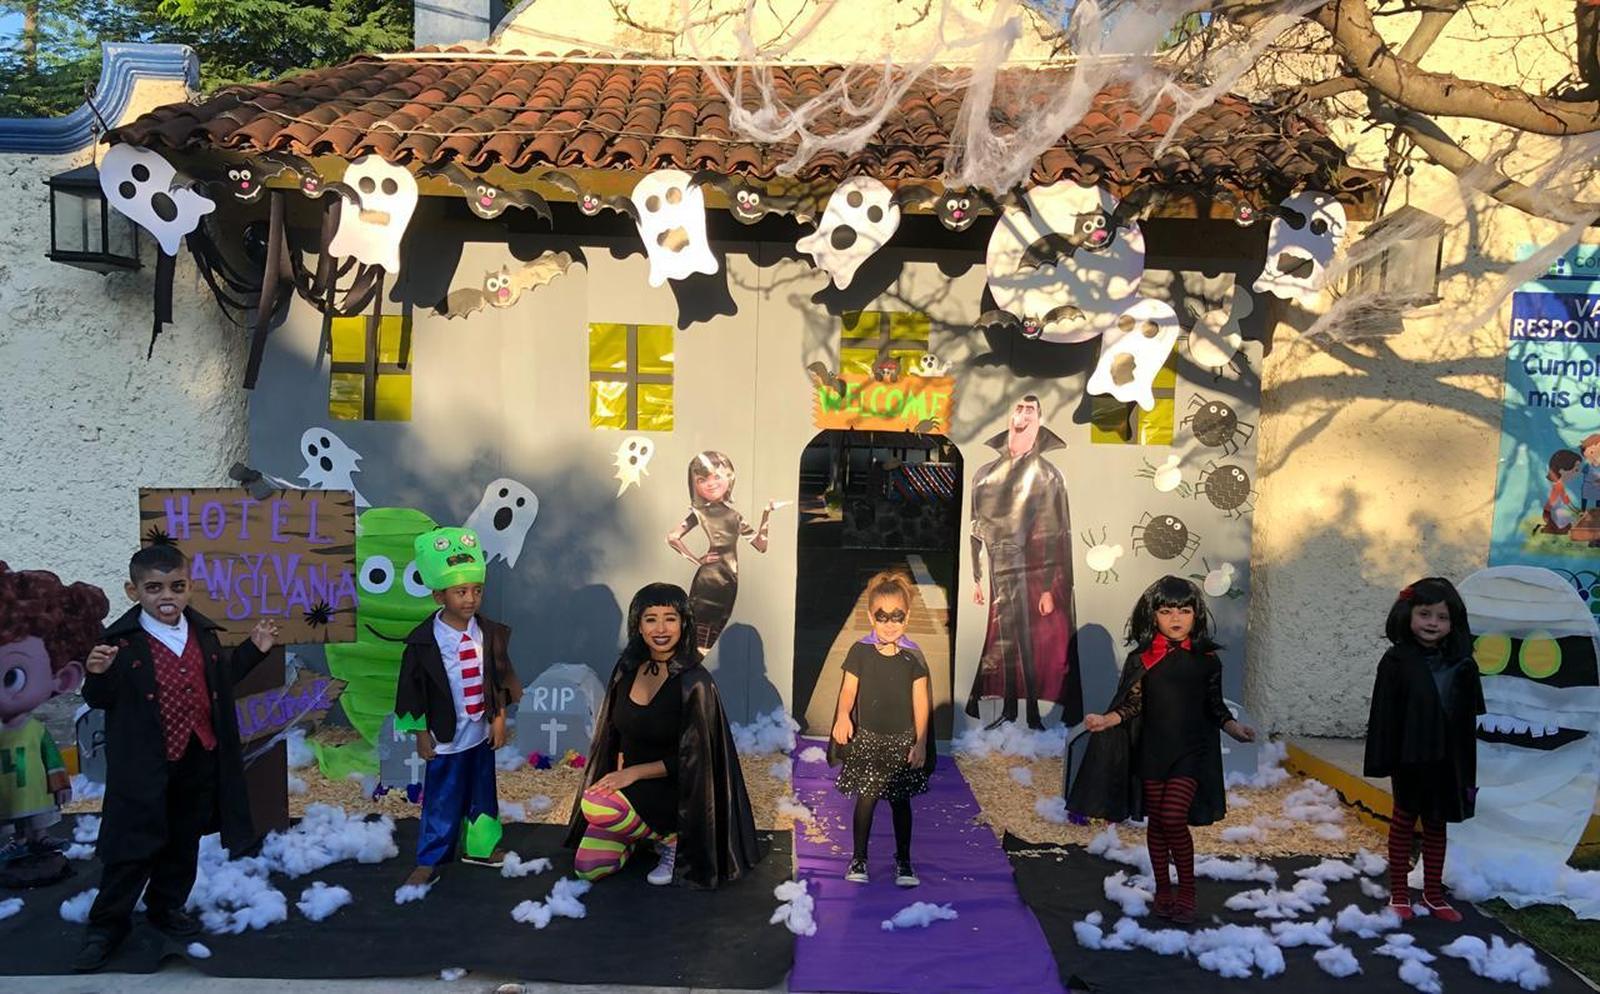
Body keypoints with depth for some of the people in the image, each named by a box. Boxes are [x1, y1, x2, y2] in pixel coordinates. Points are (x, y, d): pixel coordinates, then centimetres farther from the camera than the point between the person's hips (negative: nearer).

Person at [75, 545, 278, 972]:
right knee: (133, 849, 3)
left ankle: (167, 908, 37)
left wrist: (254, 649, 10)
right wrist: (98, 675, -30)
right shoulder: (121, 640, -13)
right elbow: (101, 700, -10)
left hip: (200, 761, 5)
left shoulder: (203, 632, 4)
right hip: (145, 768, -5)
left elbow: (221, 681, 16)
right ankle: (106, 925, 21)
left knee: (185, 844, 18)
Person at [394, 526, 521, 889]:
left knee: (482, 791, 18)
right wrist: (422, 734, -7)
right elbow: (414, 691, -10)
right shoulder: (424, 641, -15)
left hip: (482, 731, 4)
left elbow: (499, 679, 5)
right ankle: (428, 862, 17)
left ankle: (479, 845, 37)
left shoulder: (488, 633, -4)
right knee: (442, 799, 4)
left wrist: (500, 719, 4)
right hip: (446, 735, -4)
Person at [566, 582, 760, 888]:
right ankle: (644, 831, 19)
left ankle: (669, 837, -6)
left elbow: (691, 757, -15)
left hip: (672, 791, -6)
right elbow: (617, 732, 10)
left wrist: (633, 772, -18)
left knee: (595, 805, -31)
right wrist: (618, 775, -6)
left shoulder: (694, 682, -18)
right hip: (628, 784, 6)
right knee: (588, 868, -8)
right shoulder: (629, 668, 0)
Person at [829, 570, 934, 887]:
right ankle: (859, 859, 19)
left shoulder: (913, 656, -6)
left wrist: (920, 742, -5)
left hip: (902, 740, 0)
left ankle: (903, 862, 24)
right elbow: (849, 689, -6)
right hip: (867, 737, 0)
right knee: (866, 797, 3)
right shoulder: (860, 651, -6)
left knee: (900, 800, 10)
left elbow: (921, 701, -3)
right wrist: (843, 717, -27)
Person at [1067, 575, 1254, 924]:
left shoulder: (1206, 660, -1)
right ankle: (1162, 888, 26)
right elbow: (1130, 704, -3)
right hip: (1151, 750, 2)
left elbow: (1215, 705, 6)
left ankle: (1187, 889, 5)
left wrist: (1234, 727, -11)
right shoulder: (1142, 659, -3)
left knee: (1173, 817, -13)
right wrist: (1106, 721, -19)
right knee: (1155, 821, 10)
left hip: (1190, 751, -1)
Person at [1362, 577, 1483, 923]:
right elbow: (1383, 714, -11)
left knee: (1436, 825, 15)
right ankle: (1398, 892, 21)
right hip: (1409, 758, -3)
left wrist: (1468, 769, 3)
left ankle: (1433, 893, 27)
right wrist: (1382, 761, -12)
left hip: (1446, 761, 3)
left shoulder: (1461, 665, -1)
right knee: (1404, 820, 11)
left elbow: (1468, 720, 3)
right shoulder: (1397, 661, -11)